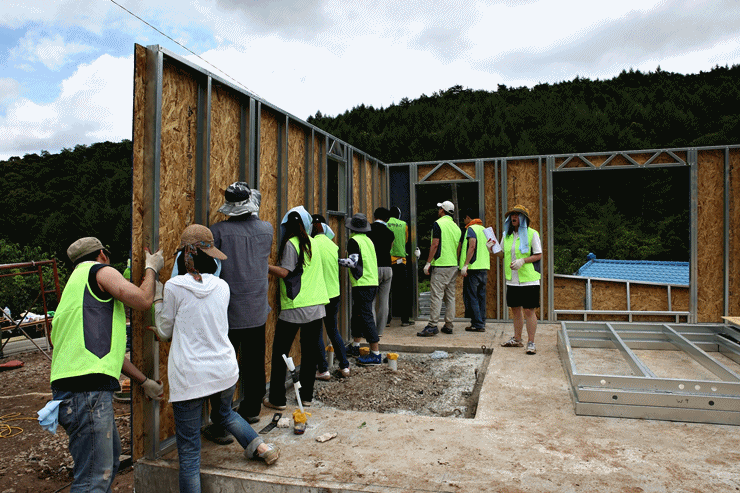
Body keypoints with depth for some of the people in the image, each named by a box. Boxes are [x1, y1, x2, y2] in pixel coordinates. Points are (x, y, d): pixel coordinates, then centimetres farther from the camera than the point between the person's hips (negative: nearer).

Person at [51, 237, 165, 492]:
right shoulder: (99, 270, -2)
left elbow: (106, 347, 28)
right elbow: (142, 300, -9)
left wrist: (144, 381, 31)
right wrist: (151, 268, 11)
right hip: (86, 388, -10)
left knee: (111, 454, 25)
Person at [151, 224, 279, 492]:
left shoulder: (174, 287, -10)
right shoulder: (222, 286, 2)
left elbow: (165, 332, 3)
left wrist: (158, 294, 10)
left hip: (189, 377, -5)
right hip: (225, 370, 5)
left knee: (188, 451, 5)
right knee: (224, 413, 36)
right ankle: (259, 445, 30)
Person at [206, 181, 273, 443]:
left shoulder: (218, 231, -13)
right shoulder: (267, 229, -1)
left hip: (228, 313, -4)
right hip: (257, 311, 4)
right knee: (254, 364, 18)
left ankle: (221, 426, 9)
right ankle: (251, 409, 36)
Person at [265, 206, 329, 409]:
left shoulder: (291, 244, -9)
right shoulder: (311, 242, 11)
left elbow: (284, 272, -14)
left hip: (294, 308, -6)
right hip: (316, 306, 6)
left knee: (280, 353, 5)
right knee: (310, 351, 12)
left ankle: (277, 399, 10)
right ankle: (307, 395, 19)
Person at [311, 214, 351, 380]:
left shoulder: (312, 244, -15)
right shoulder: (333, 245, 4)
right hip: (334, 294, 6)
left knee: (317, 333, 6)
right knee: (333, 330, 18)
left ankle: (323, 370, 10)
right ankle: (344, 366, 20)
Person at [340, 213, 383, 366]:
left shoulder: (354, 240, -9)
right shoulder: (368, 240, 15)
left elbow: (353, 261, -17)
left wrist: (337, 260, -7)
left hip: (362, 284, -9)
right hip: (372, 282, 9)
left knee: (366, 318, -7)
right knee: (357, 316, 20)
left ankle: (375, 354, -7)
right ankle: (355, 347, 30)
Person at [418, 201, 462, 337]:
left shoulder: (438, 224, -7)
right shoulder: (456, 227, 14)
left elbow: (435, 244, -13)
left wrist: (428, 262, -9)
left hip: (440, 265, -7)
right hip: (454, 266, 7)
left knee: (436, 296, -8)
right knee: (450, 296, 10)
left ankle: (432, 326, -9)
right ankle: (448, 325, 13)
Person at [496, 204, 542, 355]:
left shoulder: (532, 233, -4)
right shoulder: (507, 235, 12)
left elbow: (538, 255, -5)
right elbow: (503, 252, 22)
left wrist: (522, 261, -18)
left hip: (529, 279, -5)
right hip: (512, 280, 6)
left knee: (529, 311, -4)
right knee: (515, 309, 14)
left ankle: (531, 342, 4)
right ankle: (517, 339, 27)